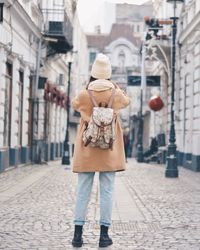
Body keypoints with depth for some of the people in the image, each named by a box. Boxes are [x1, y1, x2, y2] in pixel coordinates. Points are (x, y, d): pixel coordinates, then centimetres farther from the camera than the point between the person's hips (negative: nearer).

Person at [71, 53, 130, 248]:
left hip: (86, 150, 0)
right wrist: (115, 85, 21)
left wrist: (87, 87, 16)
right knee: (107, 191, 2)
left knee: (82, 191, 4)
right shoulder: (115, 94, -4)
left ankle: (78, 234, 3)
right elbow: (126, 101, 20)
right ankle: (104, 235, 2)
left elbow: (74, 104, 17)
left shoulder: (84, 95, -7)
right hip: (109, 151, 0)